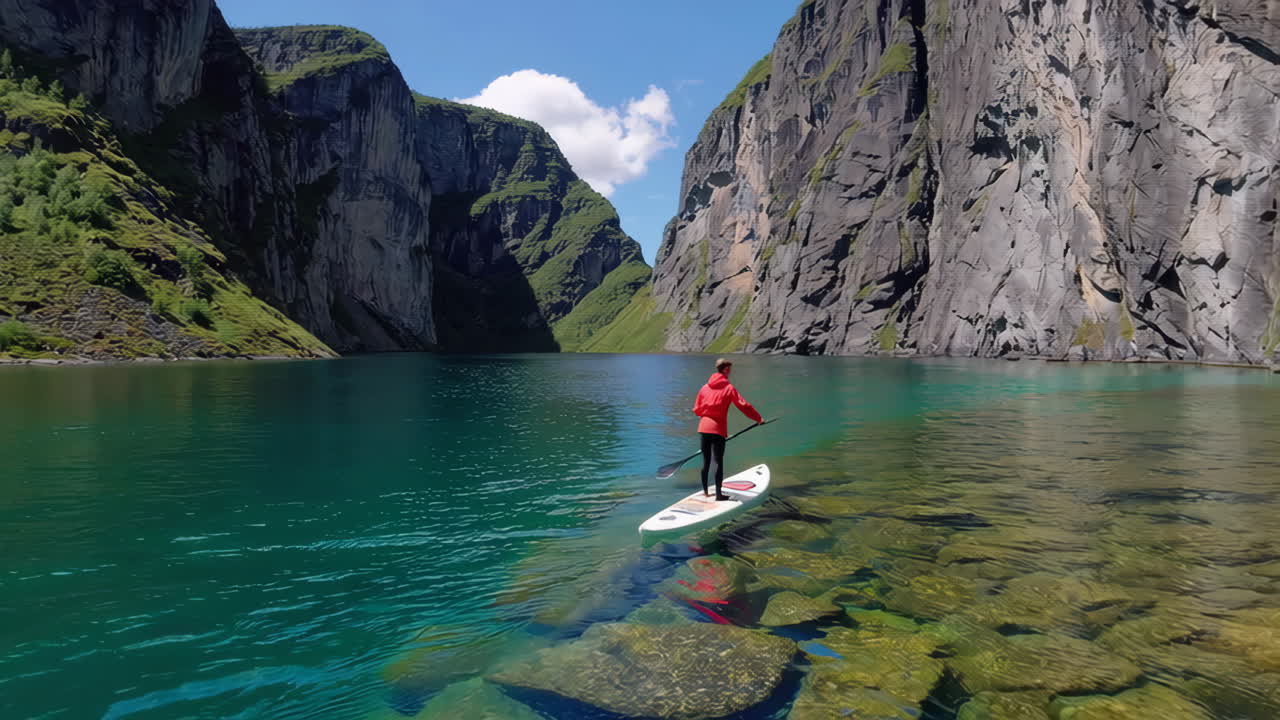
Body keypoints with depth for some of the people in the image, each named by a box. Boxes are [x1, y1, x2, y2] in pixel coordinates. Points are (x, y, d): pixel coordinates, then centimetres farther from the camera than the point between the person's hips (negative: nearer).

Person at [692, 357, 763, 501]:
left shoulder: (705, 387, 9)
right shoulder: (728, 387, -5)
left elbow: (696, 409, 11)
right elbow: (743, 405, -9)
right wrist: (758, 418, 0)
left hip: (703, 427, 5)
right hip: (718, 429, -5)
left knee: (706, 461, 14)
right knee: (719, 462, -1)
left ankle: (705, 491, 22)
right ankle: (718, 494, -1)